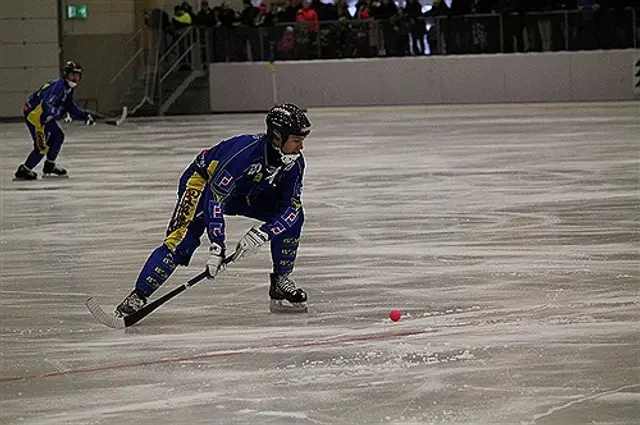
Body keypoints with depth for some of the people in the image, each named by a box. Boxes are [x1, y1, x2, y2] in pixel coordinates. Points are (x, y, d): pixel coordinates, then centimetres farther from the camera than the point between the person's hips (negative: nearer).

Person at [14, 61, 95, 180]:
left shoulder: (68, 88, 7)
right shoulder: (58, 86, -25)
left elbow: (70, 106, 21)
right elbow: (46, 105, -34)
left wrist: (85, 116, 14)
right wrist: (62, 114, -42)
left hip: (44, 114, 10)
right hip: (34, 113, -10)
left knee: (58, 136, 15)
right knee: (42, 145, -13)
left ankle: (49, 167, 28)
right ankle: (23, 171, -7)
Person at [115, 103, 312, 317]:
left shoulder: (294, 162, -18)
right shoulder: (245, 151, -38)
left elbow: (291, 206, -17)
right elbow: (215, 196, -38)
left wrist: (262, 234, -32)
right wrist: (217, 245, -41)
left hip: (248, 192, 6)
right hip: (205, 181, -6)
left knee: (293, 216, -12)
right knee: (183, 238, -23)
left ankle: (281, 283, 1)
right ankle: (138, 297, -20)